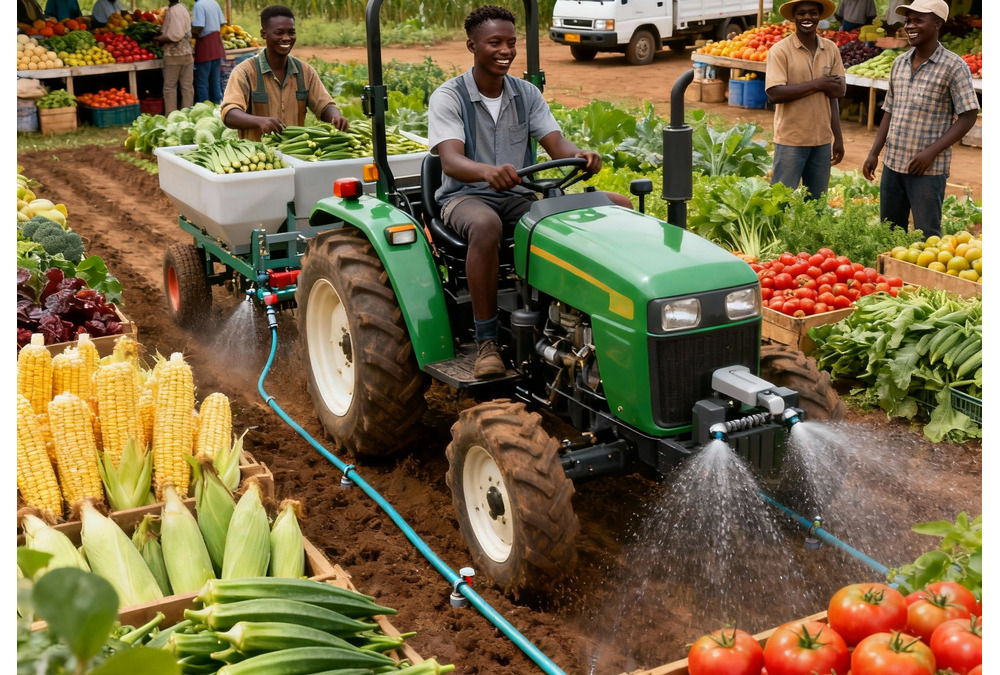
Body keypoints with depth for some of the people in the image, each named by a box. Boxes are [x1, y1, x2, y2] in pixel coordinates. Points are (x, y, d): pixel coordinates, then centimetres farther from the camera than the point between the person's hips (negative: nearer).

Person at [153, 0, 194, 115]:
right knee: (187, 86, 7)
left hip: (174, 54, -7)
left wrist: (158, 39, -9)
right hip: (187, 53, 7)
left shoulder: (172, 11, -16)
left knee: (170, 87, 1)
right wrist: (162, 35, 8)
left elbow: (175, 36, -21)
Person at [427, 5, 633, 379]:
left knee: (618, 205, -14)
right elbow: (450, 161, -25)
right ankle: (487, 341, -32)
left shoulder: (527, 94, 7)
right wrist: (488, 172, -49)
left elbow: (557, 144, -5)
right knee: (486, 226, -44)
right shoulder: (448, 97, -9)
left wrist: (580, 154, -31)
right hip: (466, 197, -4)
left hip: (520, 197, 5)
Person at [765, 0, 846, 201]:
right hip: (791, 140, -5)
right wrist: (815, 84, -16)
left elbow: (838, 90, 6)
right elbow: (774, 94, -19)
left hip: (822, 139, 5)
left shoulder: (831, 49, 6)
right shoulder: (780, 50, -10)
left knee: (817, 202, 14)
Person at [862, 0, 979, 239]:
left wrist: (931, 152, -18)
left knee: (926, 236, 1)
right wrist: (874, 152, 8)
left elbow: (968, 117, -10)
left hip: (928, 169, -6)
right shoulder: (899, 64, 9)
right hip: (892, 164, 6)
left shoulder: (953, 66, -9)